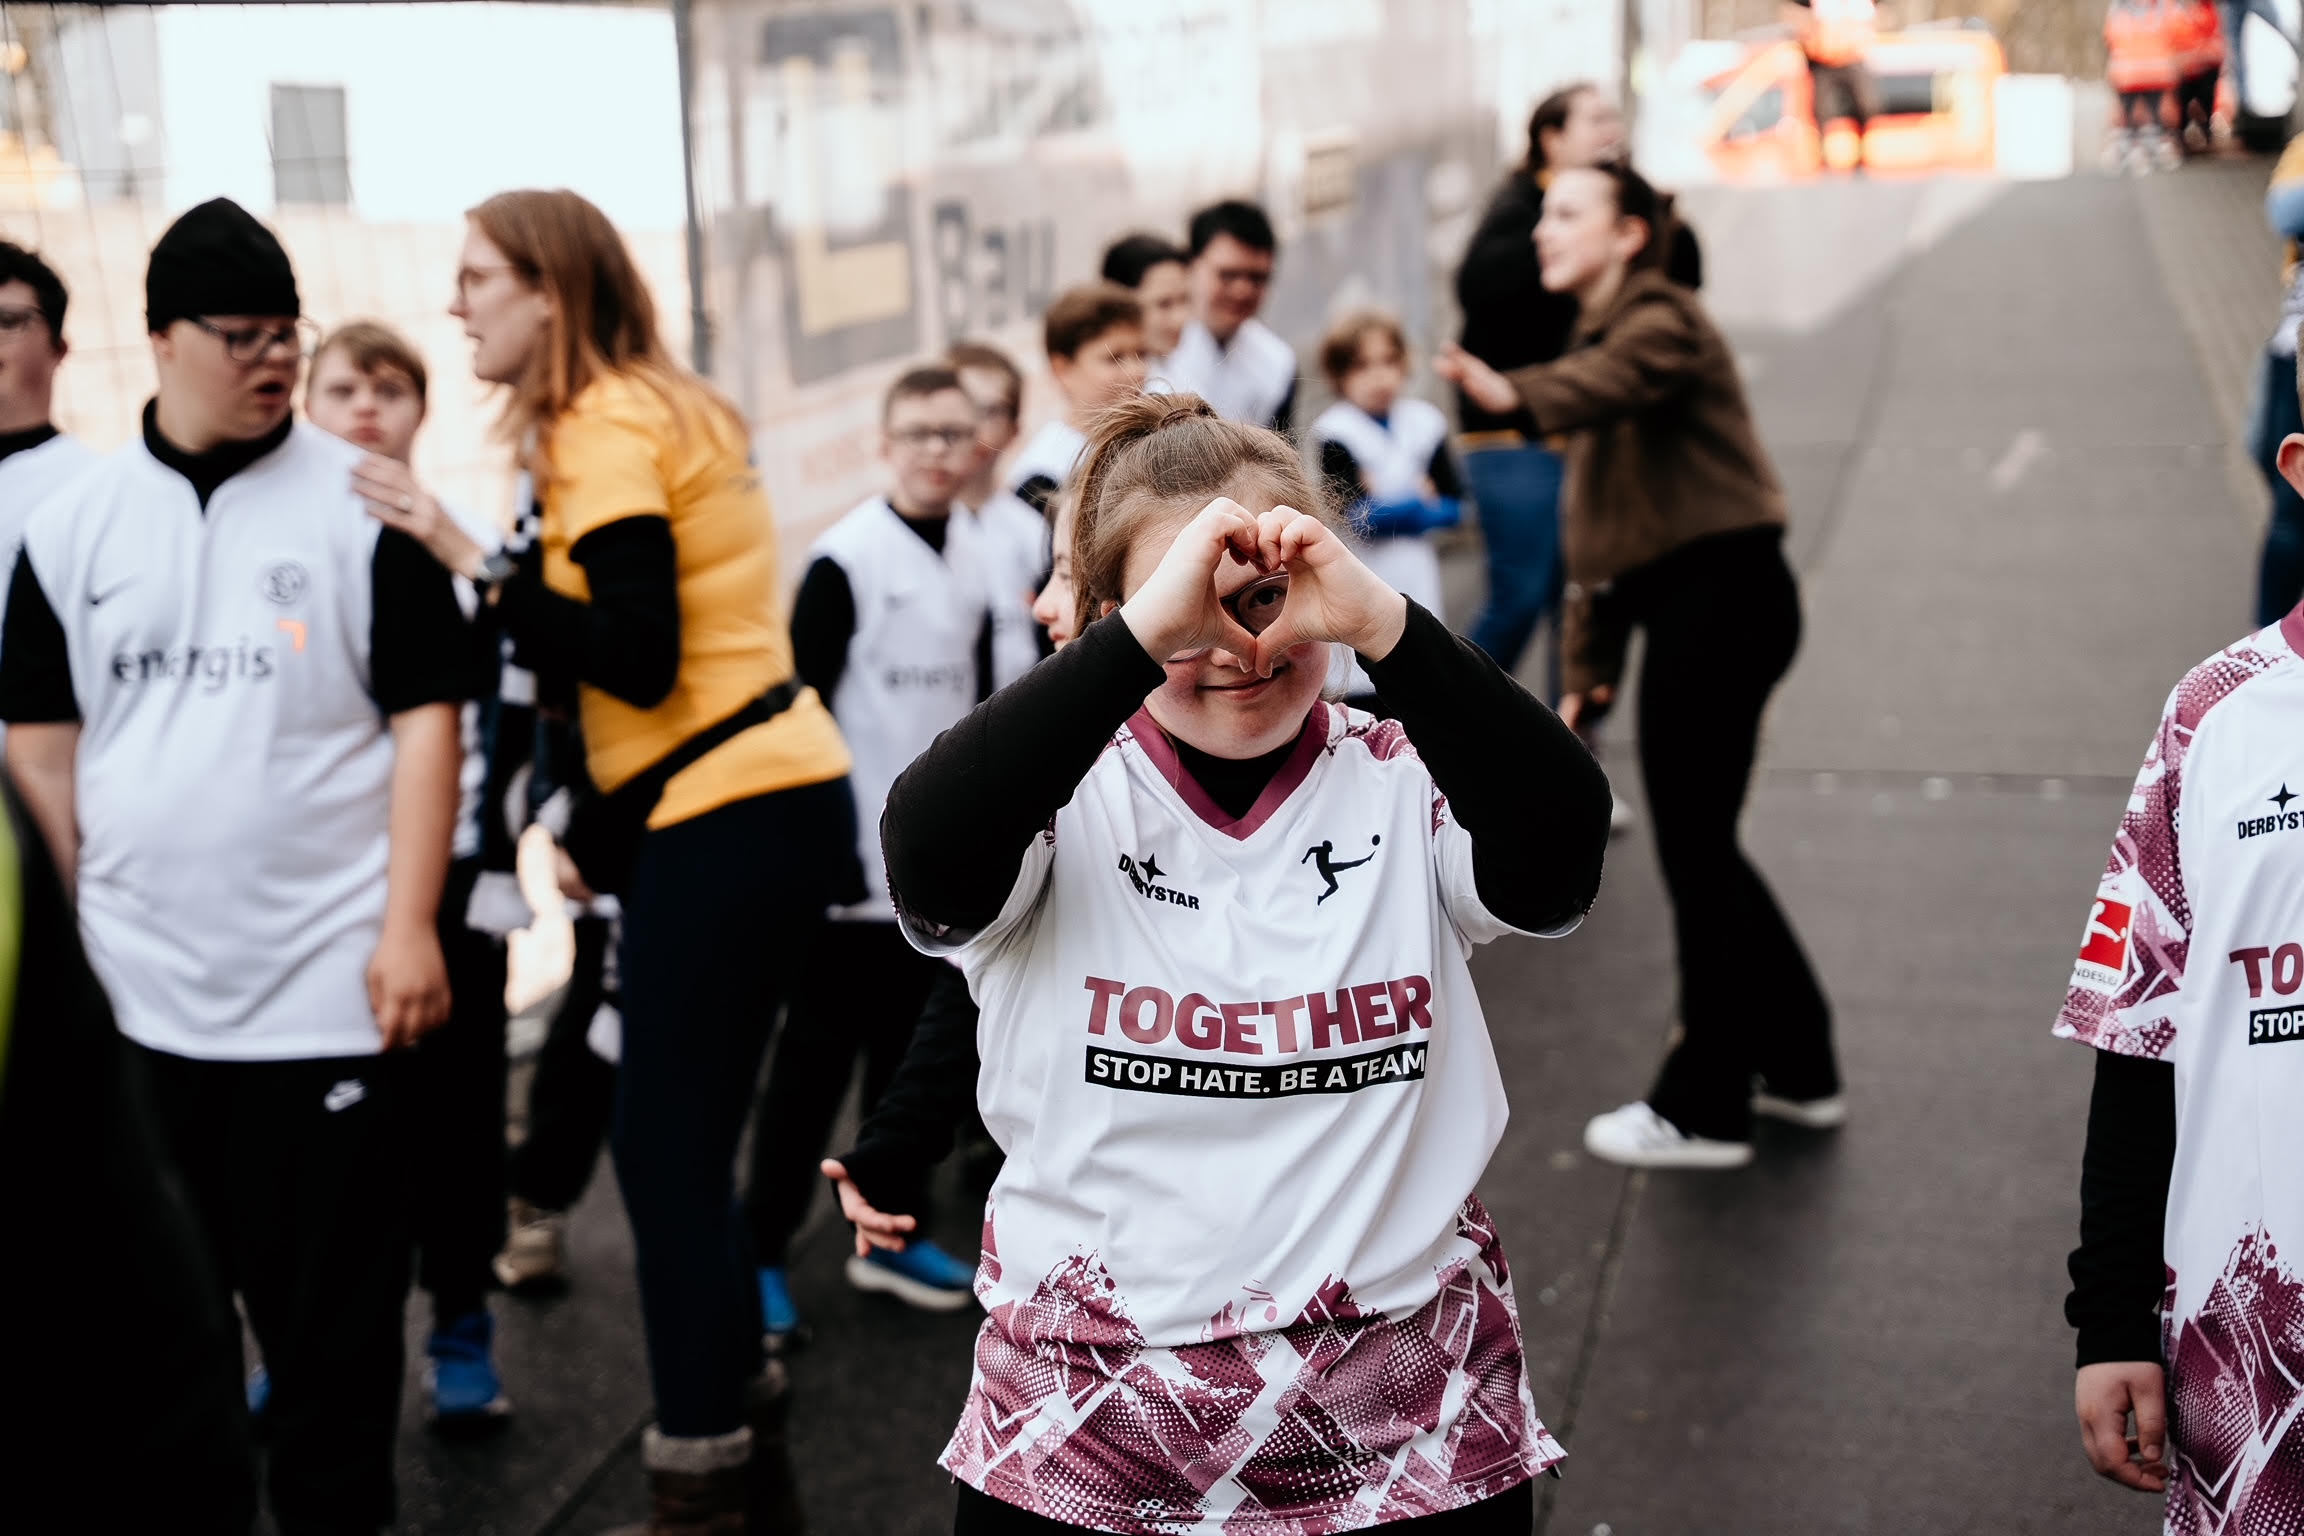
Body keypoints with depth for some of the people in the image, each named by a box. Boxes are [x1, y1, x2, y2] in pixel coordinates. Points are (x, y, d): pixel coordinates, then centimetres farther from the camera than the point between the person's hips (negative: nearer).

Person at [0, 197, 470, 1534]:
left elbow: (425, 719, -5)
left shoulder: (362, 505, -3)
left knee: (332, 1292, 4)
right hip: (139, 987, 3)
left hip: (327, 982, -3)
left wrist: (411, 925, -12)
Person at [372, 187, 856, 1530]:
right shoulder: (665, 409, 17)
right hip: (769, 796, 9)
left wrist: (469, 558, -18)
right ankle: (730, 1397, 26)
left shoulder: (606, 427, -11)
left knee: (668, 1146, -4)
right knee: (684, 1135, 15)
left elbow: (640, 660, -19)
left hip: (727, 819, -9)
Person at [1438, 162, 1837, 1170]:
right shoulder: (1603, 340, 22)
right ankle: (1799, 1069, 28)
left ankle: (1702, 1110, 6)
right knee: (1704, 851, 16)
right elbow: (1595, 529, 23)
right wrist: (1589, 668, 20)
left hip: (1719, 589, -10)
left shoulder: (1660, 321, -7)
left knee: (1695, 852, -4)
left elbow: (1616, 382, -34)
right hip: (1690, 603, 10)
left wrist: (1516, 394, -52)